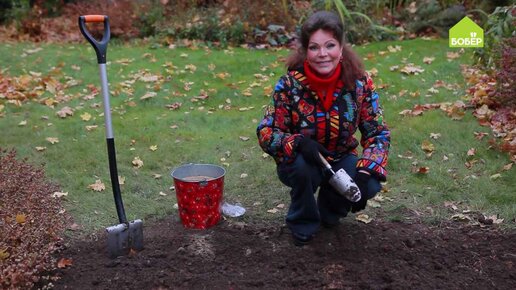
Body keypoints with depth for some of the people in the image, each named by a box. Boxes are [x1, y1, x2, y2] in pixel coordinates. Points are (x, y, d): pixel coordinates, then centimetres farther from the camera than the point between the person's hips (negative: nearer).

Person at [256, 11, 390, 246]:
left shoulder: (359, 83, -17)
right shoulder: (290, 84, -21)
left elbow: (377, 132, -13)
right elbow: (265, 133, -18)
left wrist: (365, 172, -31)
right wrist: (298, 143, -39)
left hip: (341, 160, 2)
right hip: (302, 162, -1)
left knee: (370, 183, -27)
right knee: (301, 166, -35)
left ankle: (329, 209, 9)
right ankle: (303, 223, -3)